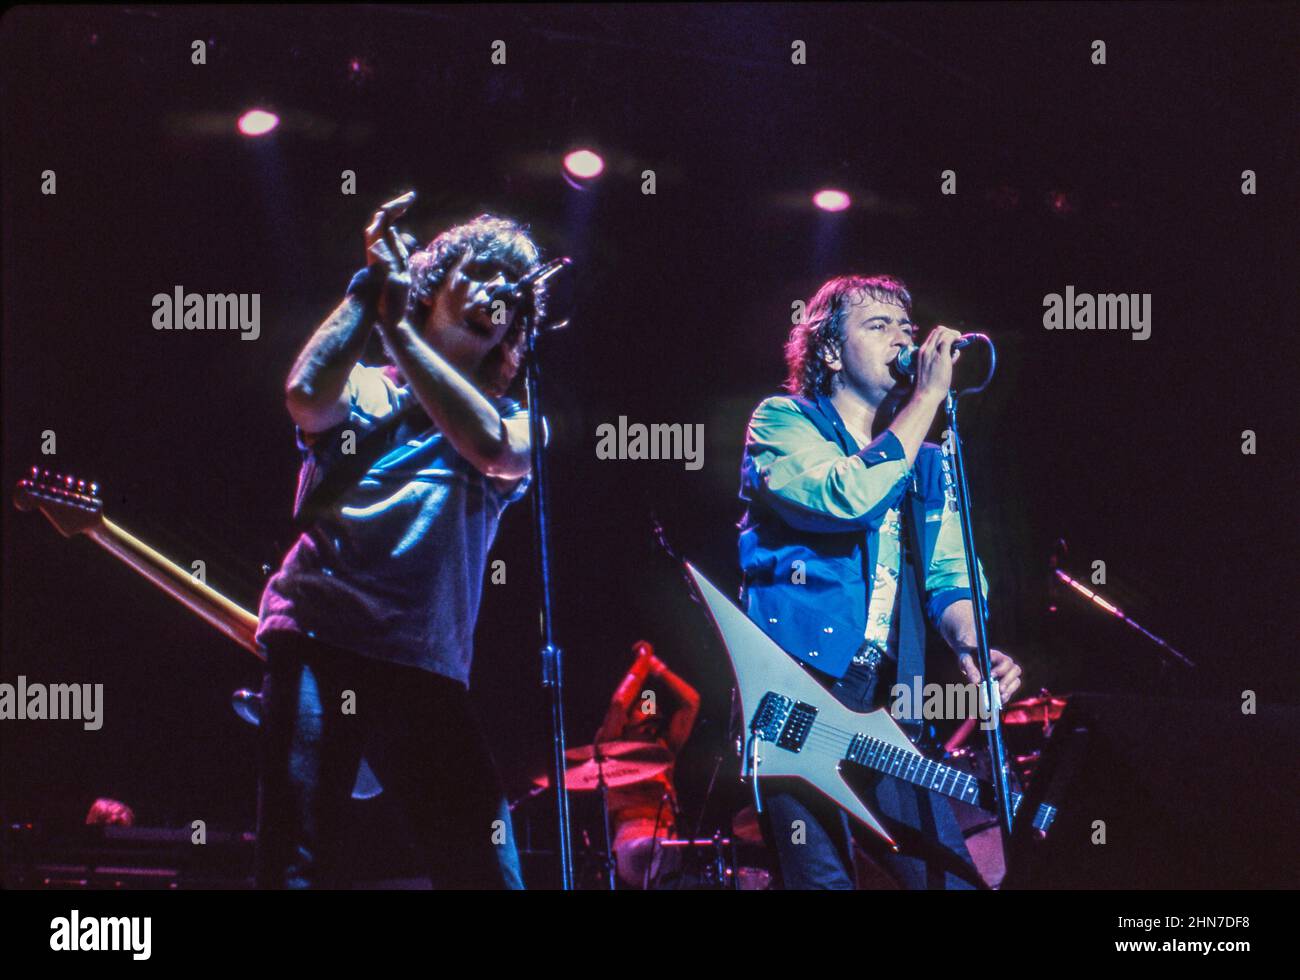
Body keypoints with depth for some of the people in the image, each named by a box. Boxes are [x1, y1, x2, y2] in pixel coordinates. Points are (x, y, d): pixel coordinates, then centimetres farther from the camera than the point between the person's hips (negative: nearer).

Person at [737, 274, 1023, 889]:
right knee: (823, 878, -15)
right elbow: (850, 496, -18)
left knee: (951, 875, 0)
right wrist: (929, 395, -13)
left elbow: (949, 575, 12)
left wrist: (970, 646, -10)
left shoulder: (925, 462, 20)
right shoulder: (782, 423, 2)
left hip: (887, 712, 6)